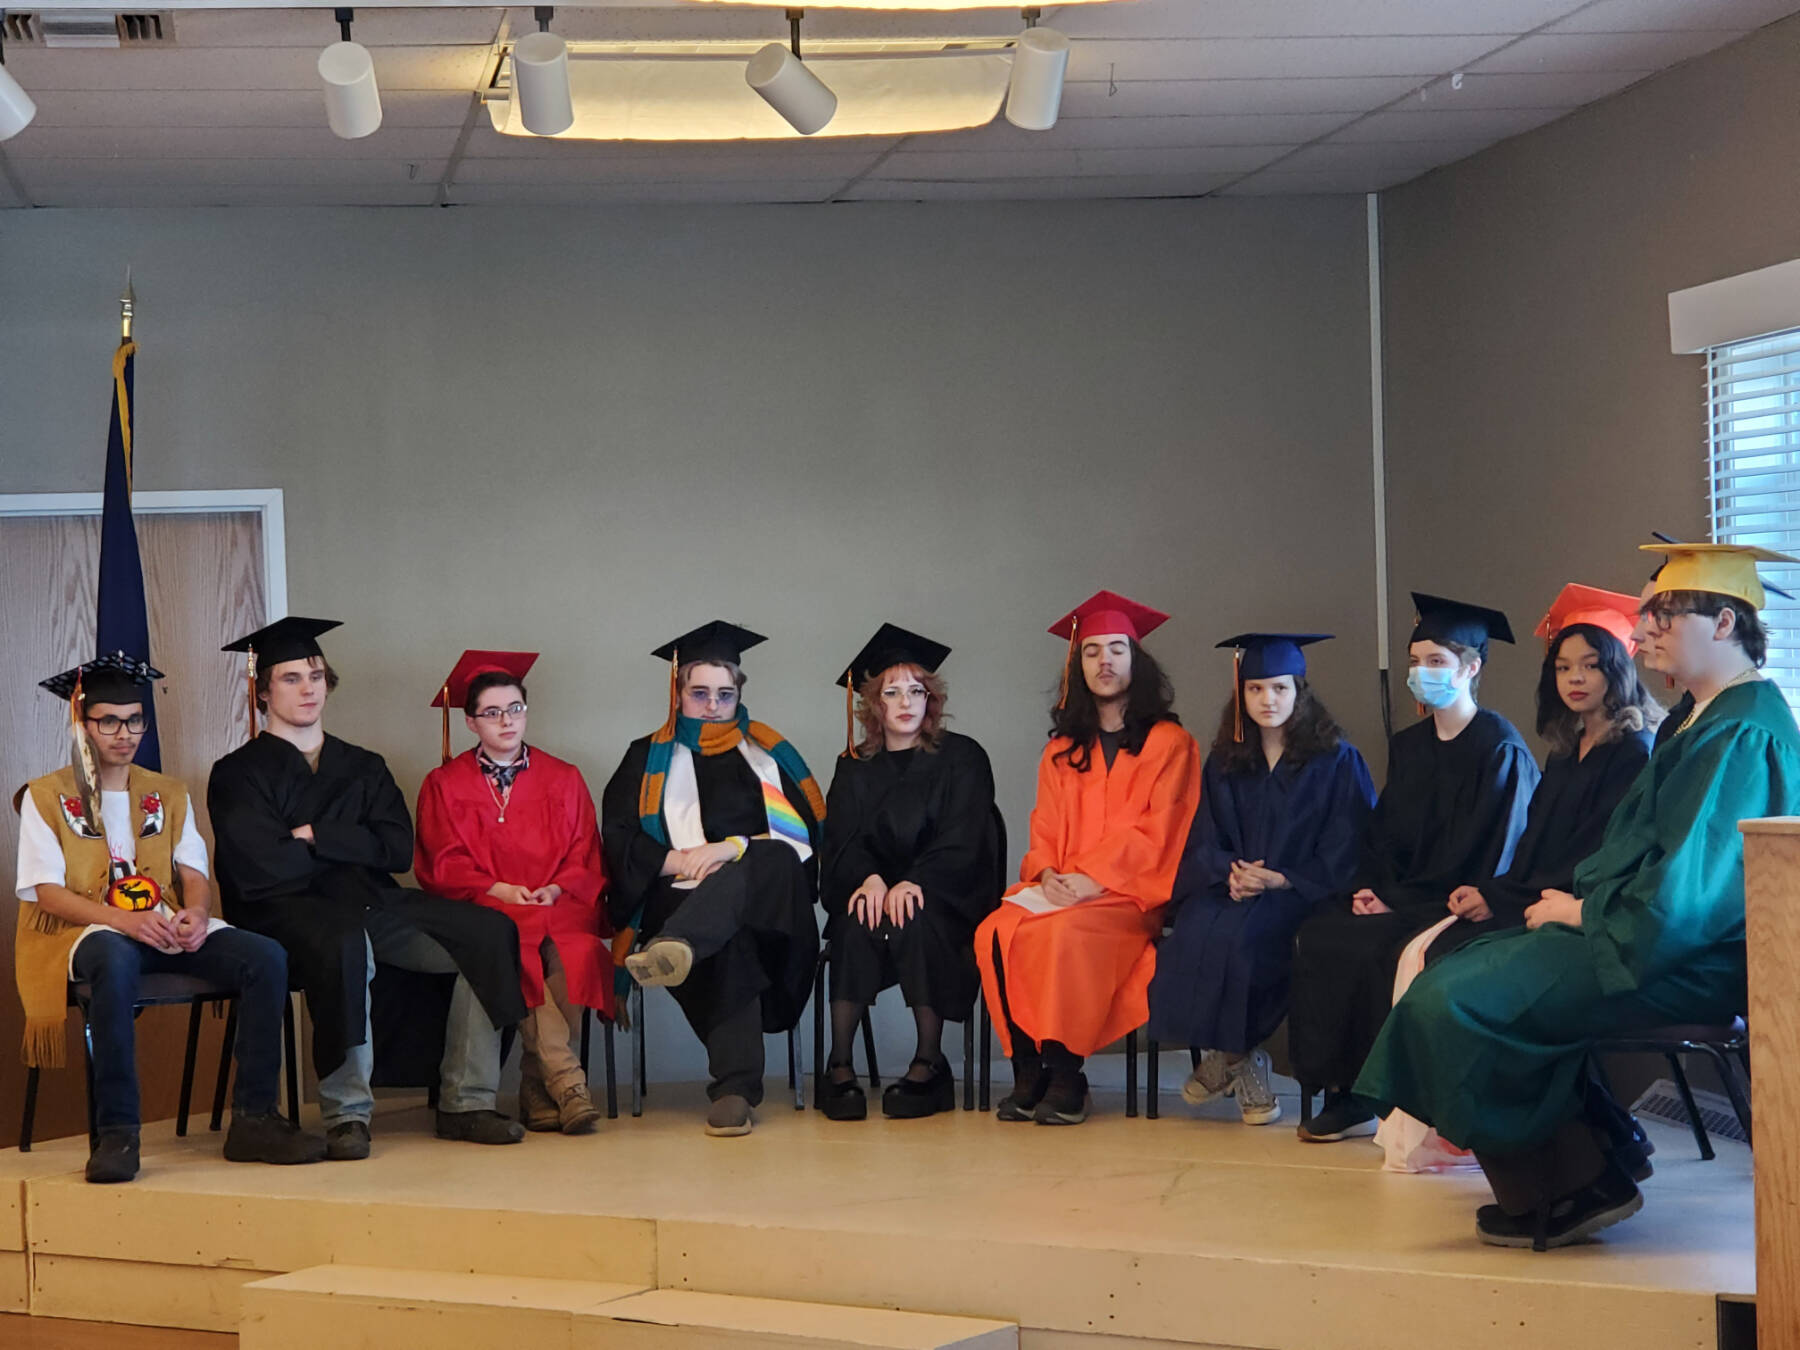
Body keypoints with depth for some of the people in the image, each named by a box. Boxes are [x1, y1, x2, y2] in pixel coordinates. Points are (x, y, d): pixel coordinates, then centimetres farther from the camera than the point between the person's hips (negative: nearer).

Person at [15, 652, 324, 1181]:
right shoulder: (46, 796, 7)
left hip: (169, 933, 5)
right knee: (116, 960, -42)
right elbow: (47, 892, -4)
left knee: (266, 957, -23)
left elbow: (195, 874, 12)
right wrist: (123, 920, -21)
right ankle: (116, 1133, -40)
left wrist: (196, 913, -14)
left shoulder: (168, 794, 22)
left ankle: (253, 1119, -24)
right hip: (84, 932, -5)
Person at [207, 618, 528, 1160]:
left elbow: (398, 848, 6)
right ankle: (346, 1112, -33)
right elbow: (262, 868, -8)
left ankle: (465, 1102, -16)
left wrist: (315, 838, -5)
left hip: (374, 903, 5)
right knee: (345, 945, -41)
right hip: (289, 912, -5)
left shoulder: (363, 768, 22)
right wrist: (350, 850, 1)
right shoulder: (239, 775, 8)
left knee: (489, 931, -17)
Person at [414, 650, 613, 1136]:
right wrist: (497, 889, -12)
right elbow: (442, 866, 5)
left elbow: (586, 859, 12)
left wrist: (557, 889, -10)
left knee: (574, 951, -35)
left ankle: (539, 1092, -35)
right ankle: (567, 1081, -42)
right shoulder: (443, 785, 15)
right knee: (514, 950, -36)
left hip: (559, 905, 1)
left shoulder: (563, 779, 19)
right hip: (483, 909, -1)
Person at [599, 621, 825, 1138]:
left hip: (767, 901, 1)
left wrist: (734, 848, -10)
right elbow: (620, 842, 7)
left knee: (737, 882, -38)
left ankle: (676, 948, -69)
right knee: (729, 942, -37)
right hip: (680, 898, 0)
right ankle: (734, 1089, -50)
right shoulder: (648, 759, 19)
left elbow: (803, 835, 7)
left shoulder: (769, 752, 20)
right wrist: (682, 861, -10)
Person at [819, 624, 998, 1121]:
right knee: (857, 926, -32)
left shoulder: (962, 759, 6)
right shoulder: (855, 768, 15)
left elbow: (962, 839, -6)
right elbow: (841, 839, 3)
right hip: (871, 889, 2)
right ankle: (840, 1065, -32)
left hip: (942, 898, -2)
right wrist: (868, 878, -20)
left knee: (914, 923, -35)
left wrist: (914, 883, -23)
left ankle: (930, 1063, -27)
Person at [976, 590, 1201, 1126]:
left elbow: (1157, 832, -4)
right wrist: (1048, 874, -7)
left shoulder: (1169, 743, 5)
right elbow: (1045, 827, 15)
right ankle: (1027, 1072, -23)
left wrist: (1092, 879, -15)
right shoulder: (1062, 750, 21)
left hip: (1131, 891, -5)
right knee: (996, 931, -27)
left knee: (1064, 934, -36)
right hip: (1060, 889, 5)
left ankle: (1066, 1077, -25)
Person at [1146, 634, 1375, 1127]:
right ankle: (1245, 1067, -17)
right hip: (1231, 886, 3)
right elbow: (1204, 840, 12)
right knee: (1197, 931, -30)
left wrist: (1278, 879, -15)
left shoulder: (1336, 760, 4)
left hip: (1300, 895, -3)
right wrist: (1231, 871, -11)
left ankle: (1227, 1054, -10)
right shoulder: (1225, 762, 16)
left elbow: (1343, 850, -2)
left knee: (1240, 935, -33)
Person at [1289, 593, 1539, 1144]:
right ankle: (1342, 1093, -16)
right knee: (1317, 934, -18)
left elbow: (1484, 854, -13)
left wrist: (1398, 900, -15)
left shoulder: (1500, 748, -8)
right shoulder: (1407, 746, 15)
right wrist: (1372, 887, -5)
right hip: (1405, 899, 7)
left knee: (1373, 944, -30)